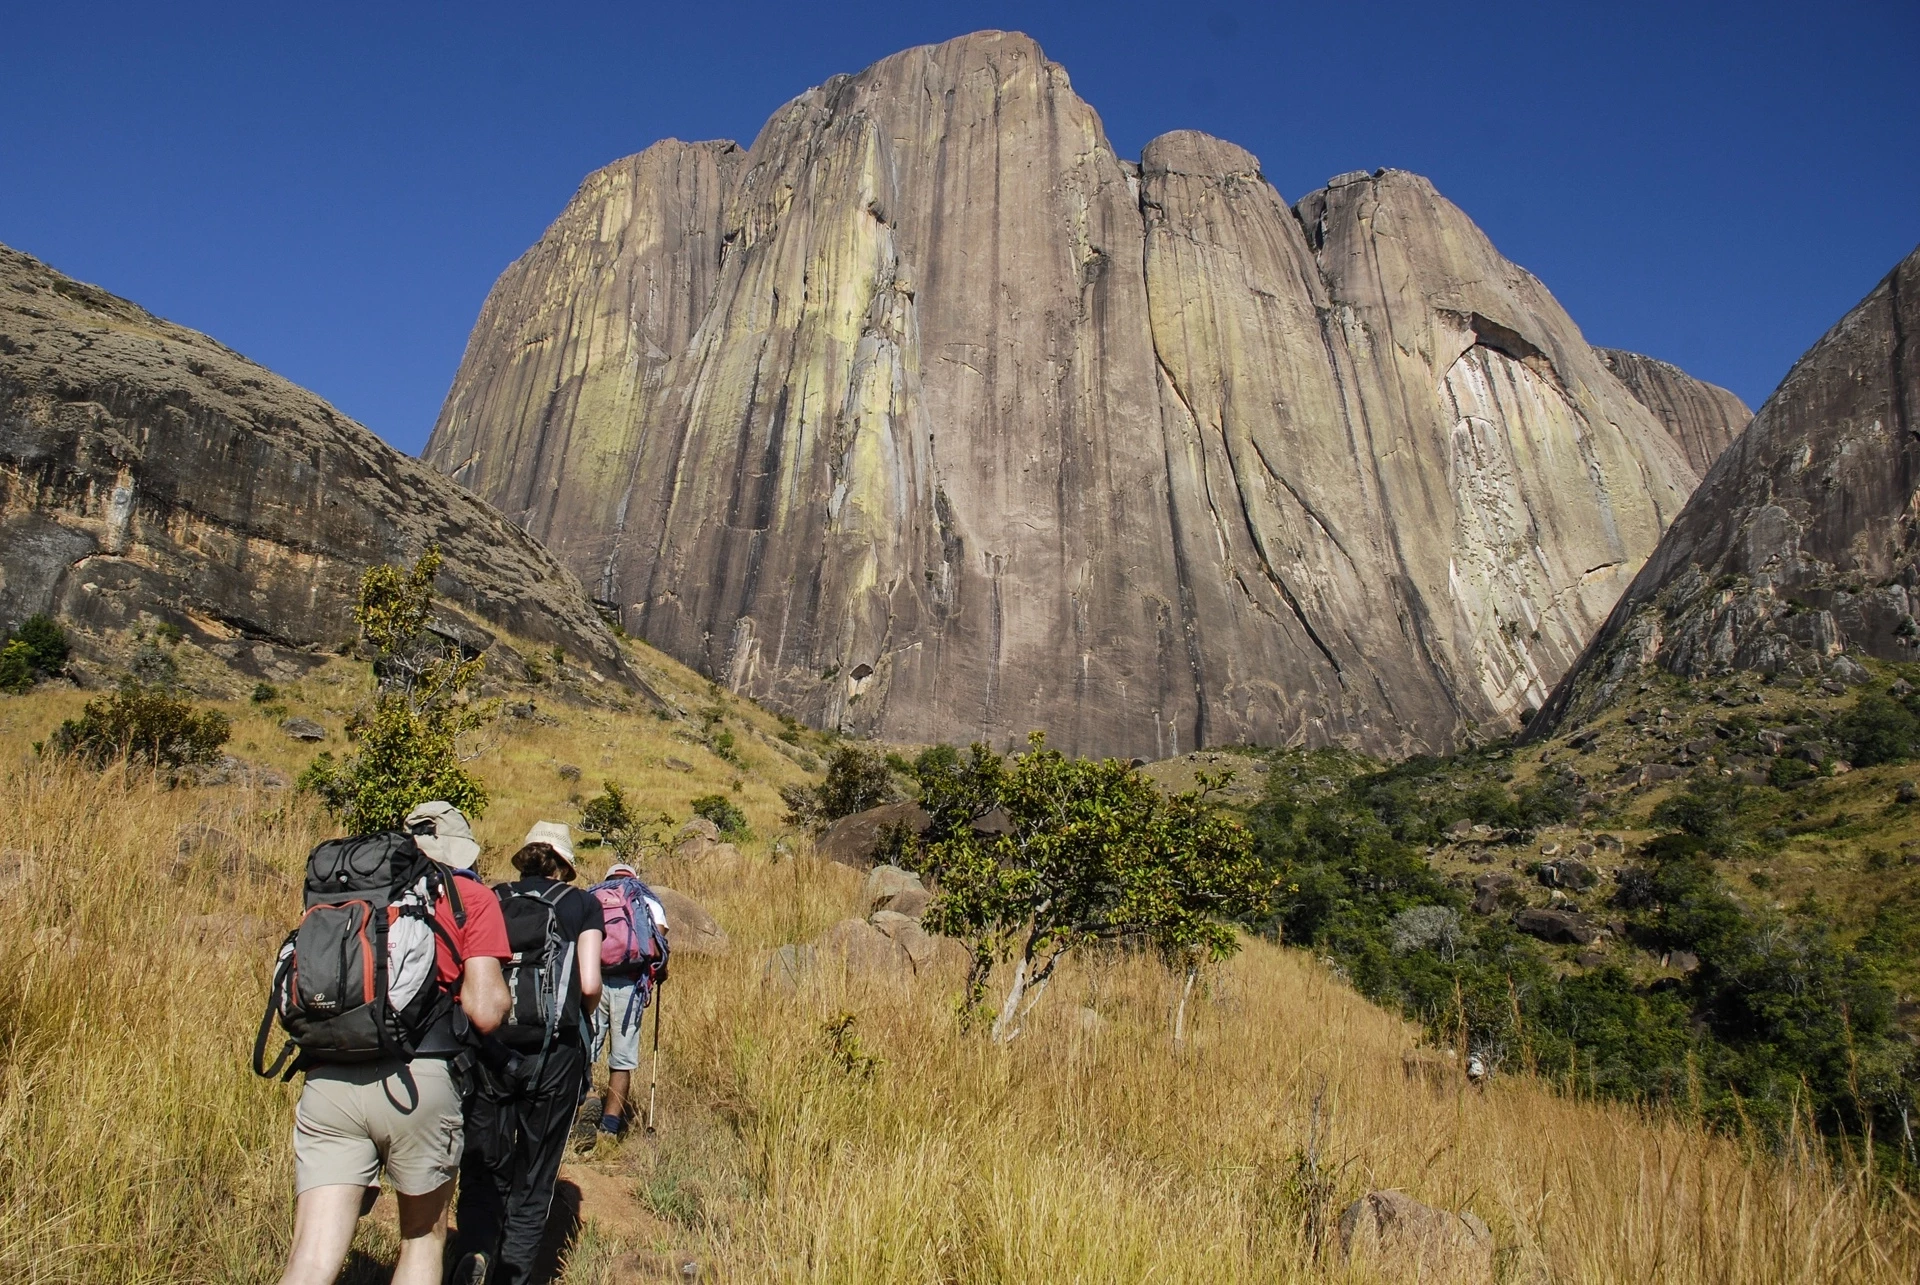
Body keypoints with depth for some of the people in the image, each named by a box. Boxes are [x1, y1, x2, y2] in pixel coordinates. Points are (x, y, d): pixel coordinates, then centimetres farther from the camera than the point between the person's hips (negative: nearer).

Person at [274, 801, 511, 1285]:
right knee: (423, 1238, 19)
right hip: (418, 1082, -3)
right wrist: (500, 992, 17)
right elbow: (486, 1011, -4)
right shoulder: (471, 898, 6)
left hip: (327, 1080, 3)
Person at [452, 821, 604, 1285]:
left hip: (487, 1050, 2)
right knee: (532, 1180, 13)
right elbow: (589, 985, -5)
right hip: (553, 1054, -1)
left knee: (483, 1169, 15)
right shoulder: (582, 904, 4)